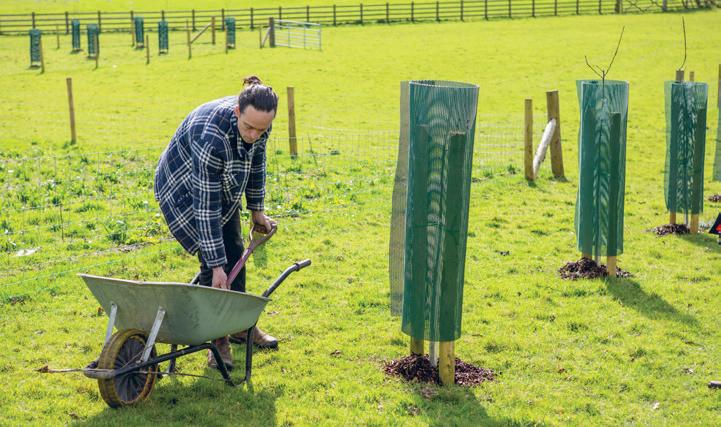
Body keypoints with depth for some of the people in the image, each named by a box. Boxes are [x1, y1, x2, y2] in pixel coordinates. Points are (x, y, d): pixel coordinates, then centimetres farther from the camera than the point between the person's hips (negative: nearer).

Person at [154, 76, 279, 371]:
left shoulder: (259, 121, -21)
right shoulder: (212, 137, -42)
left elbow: (256, 161, 1)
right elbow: (206, 206, -37)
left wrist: (256, 209, 8)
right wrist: (216, 265, -34)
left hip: (222, 186, 7)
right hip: (184, 190, -7)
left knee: (234, 254, 10)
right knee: (214, 260, -12)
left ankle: (241, 325, 27)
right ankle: (219, 339, 0)